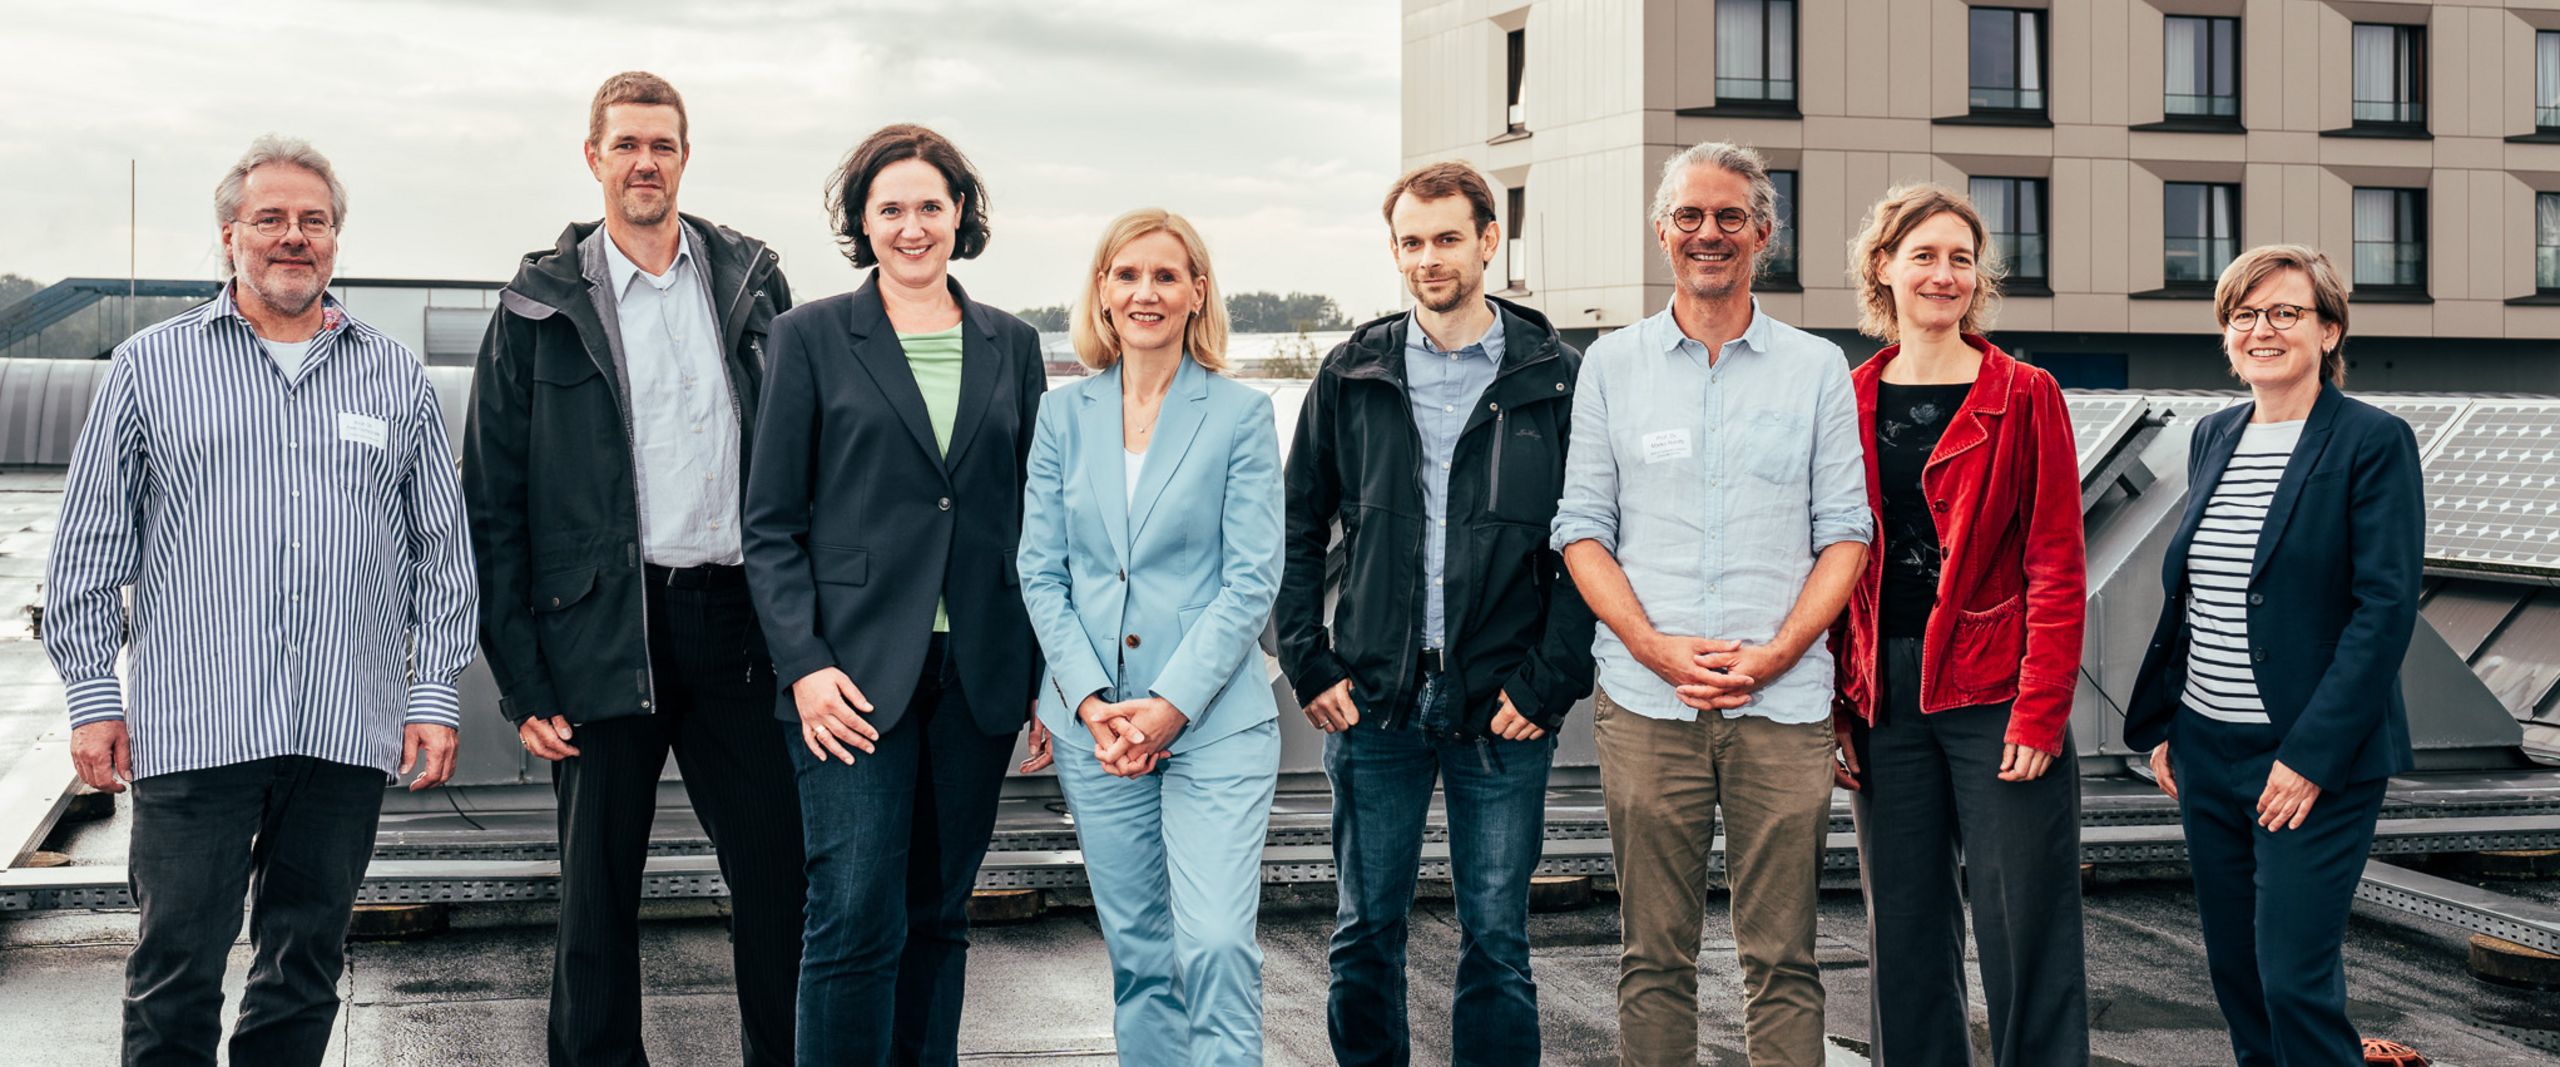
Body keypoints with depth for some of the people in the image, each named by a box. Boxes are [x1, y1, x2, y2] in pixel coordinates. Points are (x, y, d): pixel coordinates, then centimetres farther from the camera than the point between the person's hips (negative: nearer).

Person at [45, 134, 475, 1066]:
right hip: (190, 729, -2)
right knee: (176, 971, 0)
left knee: (306, 970, 10)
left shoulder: (396, 378, 11)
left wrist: (434, 694, 5)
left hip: (349, 730, 2)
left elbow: (443, 553, 12)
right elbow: (89, 551, 7)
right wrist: (93, 697, 0)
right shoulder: (151, 366, 7)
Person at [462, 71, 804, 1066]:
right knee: (599, 886, 8)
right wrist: (520, 678, -6)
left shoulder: (751, 281, 8)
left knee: (778, 872, 4)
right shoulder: (542, 306, 1)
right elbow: (492, 506, 0)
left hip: (734, 620, 2)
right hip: (602, 632, -2)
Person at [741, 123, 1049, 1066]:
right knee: (856, 918, -9)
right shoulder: (812, 337, 3)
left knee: (938, 917, 10)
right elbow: (770, 525, 1)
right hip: (854, 672, -3)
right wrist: (805, 663, -11)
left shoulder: (1011, 346, 11)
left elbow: (1034, 520, 12)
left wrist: (1046, 677, 6)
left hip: (977, 673, 3)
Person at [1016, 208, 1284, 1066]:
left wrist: (1172, 703, -13)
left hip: (1213, 718, -3)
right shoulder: (1064, 414, 8)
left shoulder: (1241, 415, -2)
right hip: (1094, 724, 3)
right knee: (1137, 952, 10)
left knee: (1217, 946, -13)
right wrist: (1088, 699, -6)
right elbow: (1040, 572, 7)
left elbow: (1251, 579, -5)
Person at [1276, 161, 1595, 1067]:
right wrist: (1309, 664, 1)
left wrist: (1549, 681, -7)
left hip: (1502, 709, -2)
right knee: (1365, 936, 8)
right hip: (1374, 703, 2)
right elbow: (1299, 530, 10)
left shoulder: (1555, 377, 1)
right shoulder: (1353, 374, 7)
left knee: (1496, 943, 4)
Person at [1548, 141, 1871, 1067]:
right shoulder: (1611, 365, 10)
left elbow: (1845, 532, 6)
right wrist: (1656, 647, -8)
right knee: (1654, 956, 4)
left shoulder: (1818, 368, 9)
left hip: (1782, 702, 0)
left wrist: (1775, 652, -9)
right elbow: (1582, 529, 7)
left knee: (1782, 959, 1)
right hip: (1645, 702, 0)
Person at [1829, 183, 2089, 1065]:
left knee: (2025, 932, -1)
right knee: (1904, 937, 10)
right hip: (1883, 699, 4)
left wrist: (2040, 711, -13)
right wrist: (1830, 705, 3)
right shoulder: (1850, 403, 9)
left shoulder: (2025, 397, -1)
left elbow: (2057, 569, -5)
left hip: (1994, 695, -3)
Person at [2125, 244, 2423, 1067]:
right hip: (2206, 751, 7)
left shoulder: (2375, 441, -9)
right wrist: (2163, 721, 11)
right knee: (2233, 969, 12)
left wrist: (2312, 754, -18)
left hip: (2315, 758, -6)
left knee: (2294, 977, -7)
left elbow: (2386, 607, -14)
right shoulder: (2213, 436, 11)